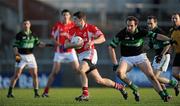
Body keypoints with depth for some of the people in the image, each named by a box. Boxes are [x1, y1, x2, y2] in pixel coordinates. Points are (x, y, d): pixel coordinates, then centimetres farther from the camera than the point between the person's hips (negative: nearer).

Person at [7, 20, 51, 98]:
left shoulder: (33, 35, 8)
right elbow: (15, 46, -6)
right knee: (16, 75, -9)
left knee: (35, 75, -2)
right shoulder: (19, 35, -4)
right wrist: (16, 54, -20)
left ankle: (36, 93, 6)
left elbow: (38, 44, 8)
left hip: (30, 56, 4)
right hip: (21, 57, -4)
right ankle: (10, 92, -4)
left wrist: (46, 45, -7)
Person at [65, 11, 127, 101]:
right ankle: (119, 86, 25)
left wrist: (92, 42, -30)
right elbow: (66, 45, 1)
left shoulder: (91, 28, -5)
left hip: (90, 53, -6)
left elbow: (102, 38, -14)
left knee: (81, 69, -31)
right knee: (99, 80, 8)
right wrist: (75, 45, -18)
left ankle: (85, 94, -23)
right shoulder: (73, 30, 6)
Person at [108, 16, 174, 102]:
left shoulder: (141, 32, -9)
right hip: (126, 58, 0)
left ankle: (163, 95, -11)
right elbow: (111, 47, -6)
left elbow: (156, 36, -12)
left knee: (151, 75, -15)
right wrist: (115, 63, -12)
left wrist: (169, 39, -27)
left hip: (140, 56, 0)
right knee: (119, 72, -29)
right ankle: (134, 88, -9)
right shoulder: (121, 34, -12)